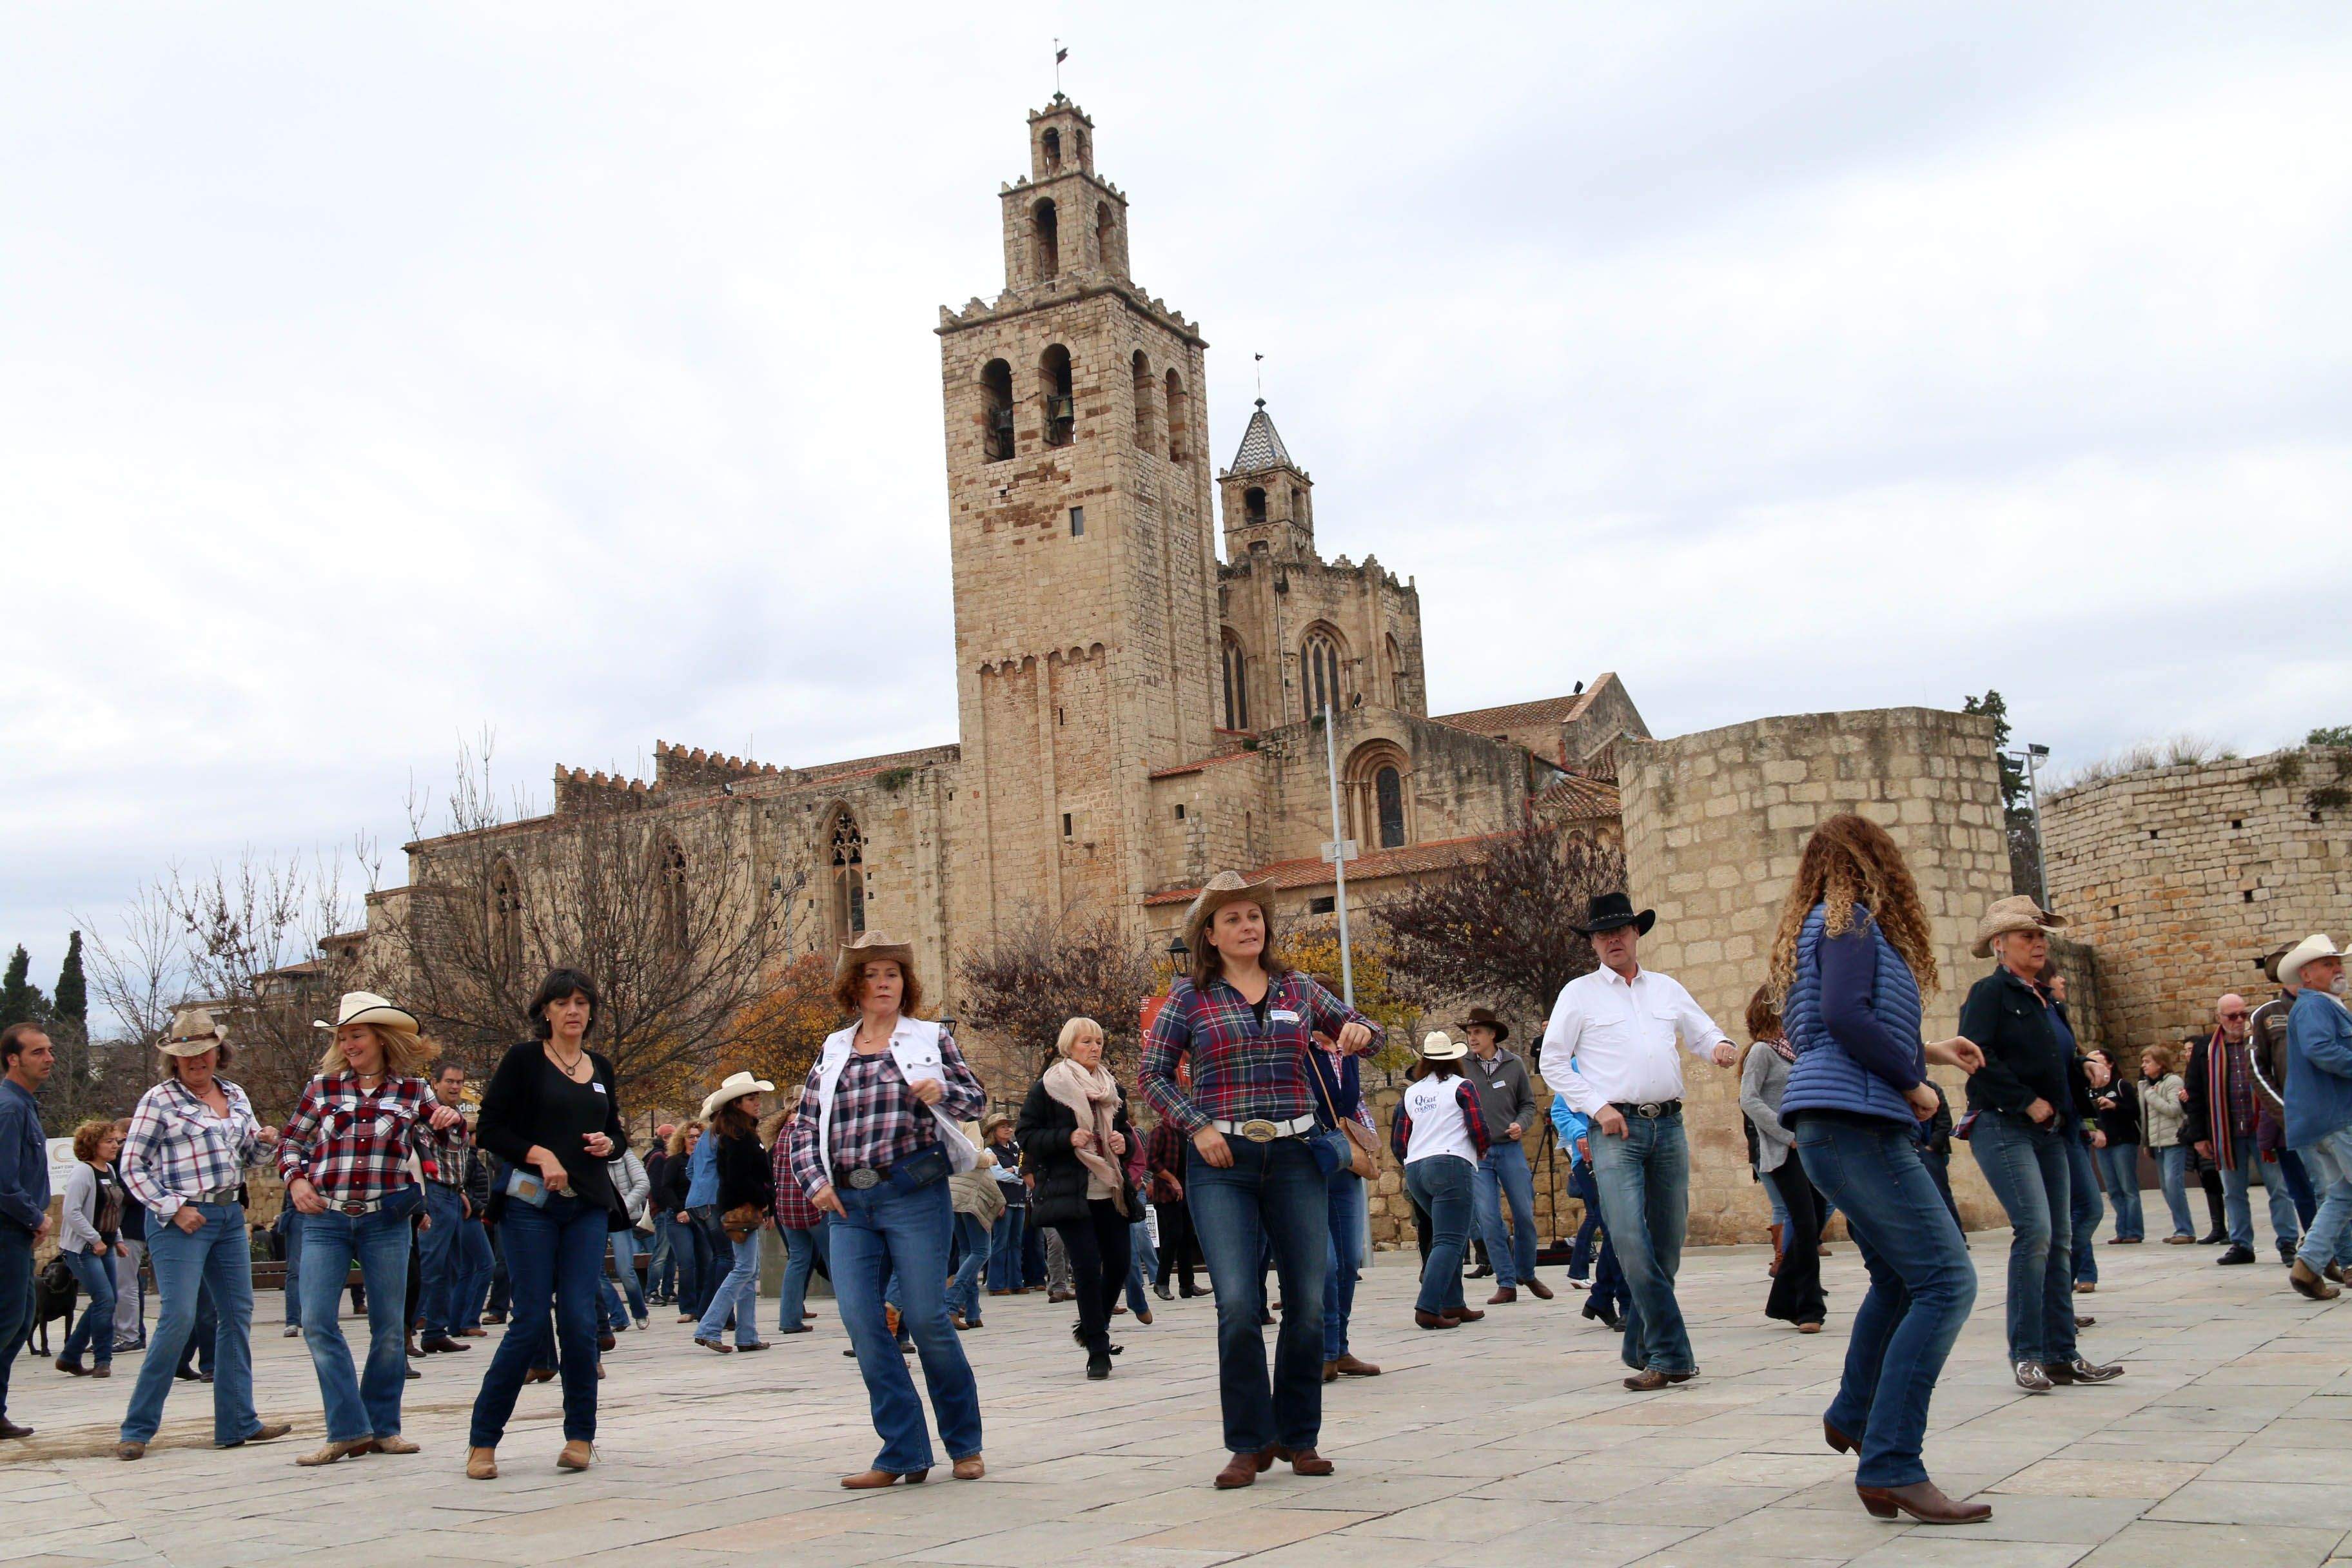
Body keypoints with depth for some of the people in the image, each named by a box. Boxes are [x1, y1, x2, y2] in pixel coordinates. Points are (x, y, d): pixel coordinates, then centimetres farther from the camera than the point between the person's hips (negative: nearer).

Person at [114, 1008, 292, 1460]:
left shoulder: (235, 1096, 13)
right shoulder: (159, 1100, -3)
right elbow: (132, 1167, -5)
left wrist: (265, 1142, 0)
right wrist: (173, 1209, -13)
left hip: (230, 1216, 6)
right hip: (181, 1221, -6)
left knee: (237, 1316, 6)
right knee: (178, 1319, -13)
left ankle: (238, 1422, 13)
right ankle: (137, 1429, -2)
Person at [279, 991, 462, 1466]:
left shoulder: (413, 1090, 6)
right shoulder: (323, 1085, 7)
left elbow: (435, 1151, 11)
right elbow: (290, 1139, 17)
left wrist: (448, 1123, -10)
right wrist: (296, 1180, 0)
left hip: (386, 1219, 0)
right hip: (325, 1219, 0)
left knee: (390, 1326, 3)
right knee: (317, 1321, -9)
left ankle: (383, 1427, 15)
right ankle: (348, 1430, -3)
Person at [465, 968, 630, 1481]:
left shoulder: (601, 1067, 15)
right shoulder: (524, 1059, 1)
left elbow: (618, 1133, 23)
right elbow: (489, 1130, -3)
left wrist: (608, 1143, 0)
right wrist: (539, 1154, -16)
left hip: (588, 1207, 4)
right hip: (530, 1203, -4)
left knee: (579, 1319, -3)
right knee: (531, 1321, -6)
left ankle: (581, 1436, 8)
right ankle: (483, 1441, 6)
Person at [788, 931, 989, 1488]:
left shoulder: (930, 1038, 7)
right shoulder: (833, 1051, 15)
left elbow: (977, 1098, 9)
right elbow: (804, 1126, 16)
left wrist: (943, 1092, -11)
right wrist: (815, 1181, 2)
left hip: (915, 1195, -3)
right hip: (847, 1204, 4)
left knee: (926, 1318, -4)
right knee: (861, 1323, -5)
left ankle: (965, 1443, 15)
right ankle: (902, 1453, 4)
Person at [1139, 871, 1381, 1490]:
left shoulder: (1297, 989, 11)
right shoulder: (1190, 996, 4)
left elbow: (1360, 1028, 20)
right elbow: (1153, 1074, 4)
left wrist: (1361, 1032, -4)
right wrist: (1198, 1125, -9)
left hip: (1296, 1158, 3)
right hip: (1222, 1162, -3)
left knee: (1308, 1304, 2)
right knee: (1237, 1306, -11)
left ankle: (1299, 1437, 19)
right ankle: (1250, 1444, 4)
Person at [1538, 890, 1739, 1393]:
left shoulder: (1667, 989, 17)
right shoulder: (1580, 993, 6)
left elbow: (1702, 1032, 21)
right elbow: (1553, 1062, 3)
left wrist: (1720, 1046, -3)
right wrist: (1597, 1107, -7)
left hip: (1669, 1125, 4)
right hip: (1616, 1129, -4)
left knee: (1668, 1243, 5)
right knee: (1632, 1242, -17)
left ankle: (1643, 1351, 17)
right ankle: (1670, 1356, -16)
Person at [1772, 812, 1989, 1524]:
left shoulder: (1820, 926, 22)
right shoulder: (1852, 923, -6)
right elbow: (1844, 1015, -21)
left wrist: (1922, 1052, 26)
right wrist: (1912, 1079, -10)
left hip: (1832, 1127, 11)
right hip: (1856, 1123, -11)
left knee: (1897, 1279, 23)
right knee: (1945, 1281, -14)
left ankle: (1852, 1417, 36)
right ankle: (1890, 1466, -17)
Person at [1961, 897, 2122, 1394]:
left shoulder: (2045, 1001, 19)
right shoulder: (1991, 992, -5)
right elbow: (1977, 1056, -18)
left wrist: (2064, 1110, 10)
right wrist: (2028, 1102, -17)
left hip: (2049, 1131, 8)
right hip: (2003, 1125, -8)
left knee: (2060, 1240, 6)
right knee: (2035, 1230, -18)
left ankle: (2061, 1354, 11)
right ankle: (2026, 1354, -12)